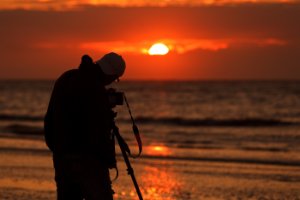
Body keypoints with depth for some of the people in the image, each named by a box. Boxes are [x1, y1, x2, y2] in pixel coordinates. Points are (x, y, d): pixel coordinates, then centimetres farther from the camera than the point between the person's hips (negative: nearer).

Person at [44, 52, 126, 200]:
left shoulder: (65, 78, 9)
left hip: (61, 156, 9)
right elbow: (99, 133, -20)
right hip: (87, 160, -8)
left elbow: (50, 119, 16)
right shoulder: (96, 90, -18)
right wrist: (109, 159, -7)